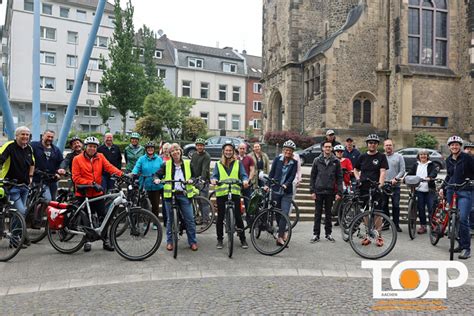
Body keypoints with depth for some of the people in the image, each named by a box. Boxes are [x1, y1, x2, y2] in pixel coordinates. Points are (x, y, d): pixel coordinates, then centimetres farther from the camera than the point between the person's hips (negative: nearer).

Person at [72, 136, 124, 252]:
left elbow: (109, 167, -9)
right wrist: (91, 183, -20)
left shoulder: (100, 157, 5)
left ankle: (106, 241, 13)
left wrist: (121, 174, -27)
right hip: (84, 194, -2)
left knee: (103, 217, 2)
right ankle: (87, 240, 24)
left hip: (97, 193, 2)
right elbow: (76, 178, -9)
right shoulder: (77, 159, -3)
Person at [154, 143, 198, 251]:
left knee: (190, 219, -1)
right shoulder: (166, 164, 7)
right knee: (170, 219, 8)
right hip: (170, 194, 0)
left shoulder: (188, 163, 9)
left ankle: (193, 242, 10)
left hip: (184, 195, 0)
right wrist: (157, 179, -15)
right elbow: (158, 174, 7)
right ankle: (169, 241, 21)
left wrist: (191, 180, -9)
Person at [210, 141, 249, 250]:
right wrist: (213, 179, -23)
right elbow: (214, 175, 1)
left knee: (238, 216, 2)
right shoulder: (218, 164, 12)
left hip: (235, 192, -1)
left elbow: (243, 175, 2)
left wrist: (245, 180, -21)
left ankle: (243, 239, 14)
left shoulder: (238, 163, 11)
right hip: (221, 193, 1)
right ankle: (220, 239, 19)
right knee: (220, 217, 7)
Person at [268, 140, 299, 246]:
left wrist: (286, 185, -23)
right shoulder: (277, 159, 2)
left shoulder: (294, 163, 2)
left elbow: (292, 176, -7)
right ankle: (283, 232, 28)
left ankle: (280, 237, -6)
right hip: (276, 190, 1)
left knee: (285, 214, -10)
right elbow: (271, 173, 2)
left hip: (287, 192, -1)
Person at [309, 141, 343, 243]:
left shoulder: (336, 161, 3)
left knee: (328, 214, 9)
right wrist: (312, 191, -3)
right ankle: (316, 234, 11)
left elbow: (339, 178, 2)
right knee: (318, 213, 4)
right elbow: (312, 176, 4)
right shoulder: (317, 160, 3)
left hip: (330, 192, 0)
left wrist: (339, 192, -5)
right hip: (318, 191, 0)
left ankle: (328, 234, 20)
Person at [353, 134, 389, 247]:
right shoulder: (362, 157, 11)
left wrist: (380, 184, -21)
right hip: (364, 189, 3)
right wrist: (358, 178, 6)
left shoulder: (381, 157, 2)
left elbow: (383, 172, -8)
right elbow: (355, 169, 23)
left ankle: (379, 236, 8)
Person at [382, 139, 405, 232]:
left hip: (395, 186, -2)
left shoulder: (399, 156, 5)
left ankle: (396, 224, 8)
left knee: (396, 206, -2)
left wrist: (395, 179, -13)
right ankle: (386, 223, 17)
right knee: (384, 205, 5)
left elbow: (402, 170, 1)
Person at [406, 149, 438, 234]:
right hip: (419, 190, 3)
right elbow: (410, 173, 7)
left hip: (429, 190, -3)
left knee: (431, 208, -6)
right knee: (421, 209, 6)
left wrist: (429, 177, -35)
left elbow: (434, 172, -13)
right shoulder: (416, 165, 15)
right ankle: (423, 226, 16)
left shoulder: (431, 165, 4)